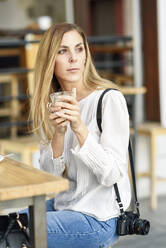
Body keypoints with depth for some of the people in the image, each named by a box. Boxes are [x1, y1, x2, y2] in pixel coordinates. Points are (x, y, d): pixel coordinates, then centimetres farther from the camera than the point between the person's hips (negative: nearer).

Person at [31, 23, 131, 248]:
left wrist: (79, 128, -27)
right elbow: (49, 174, 0)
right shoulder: (51, 105, 5)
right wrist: (58, 133, -17)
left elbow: (111, 175, -18)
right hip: (64, 204, 7)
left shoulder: (110, 99, -14)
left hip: (99, 219, -6)